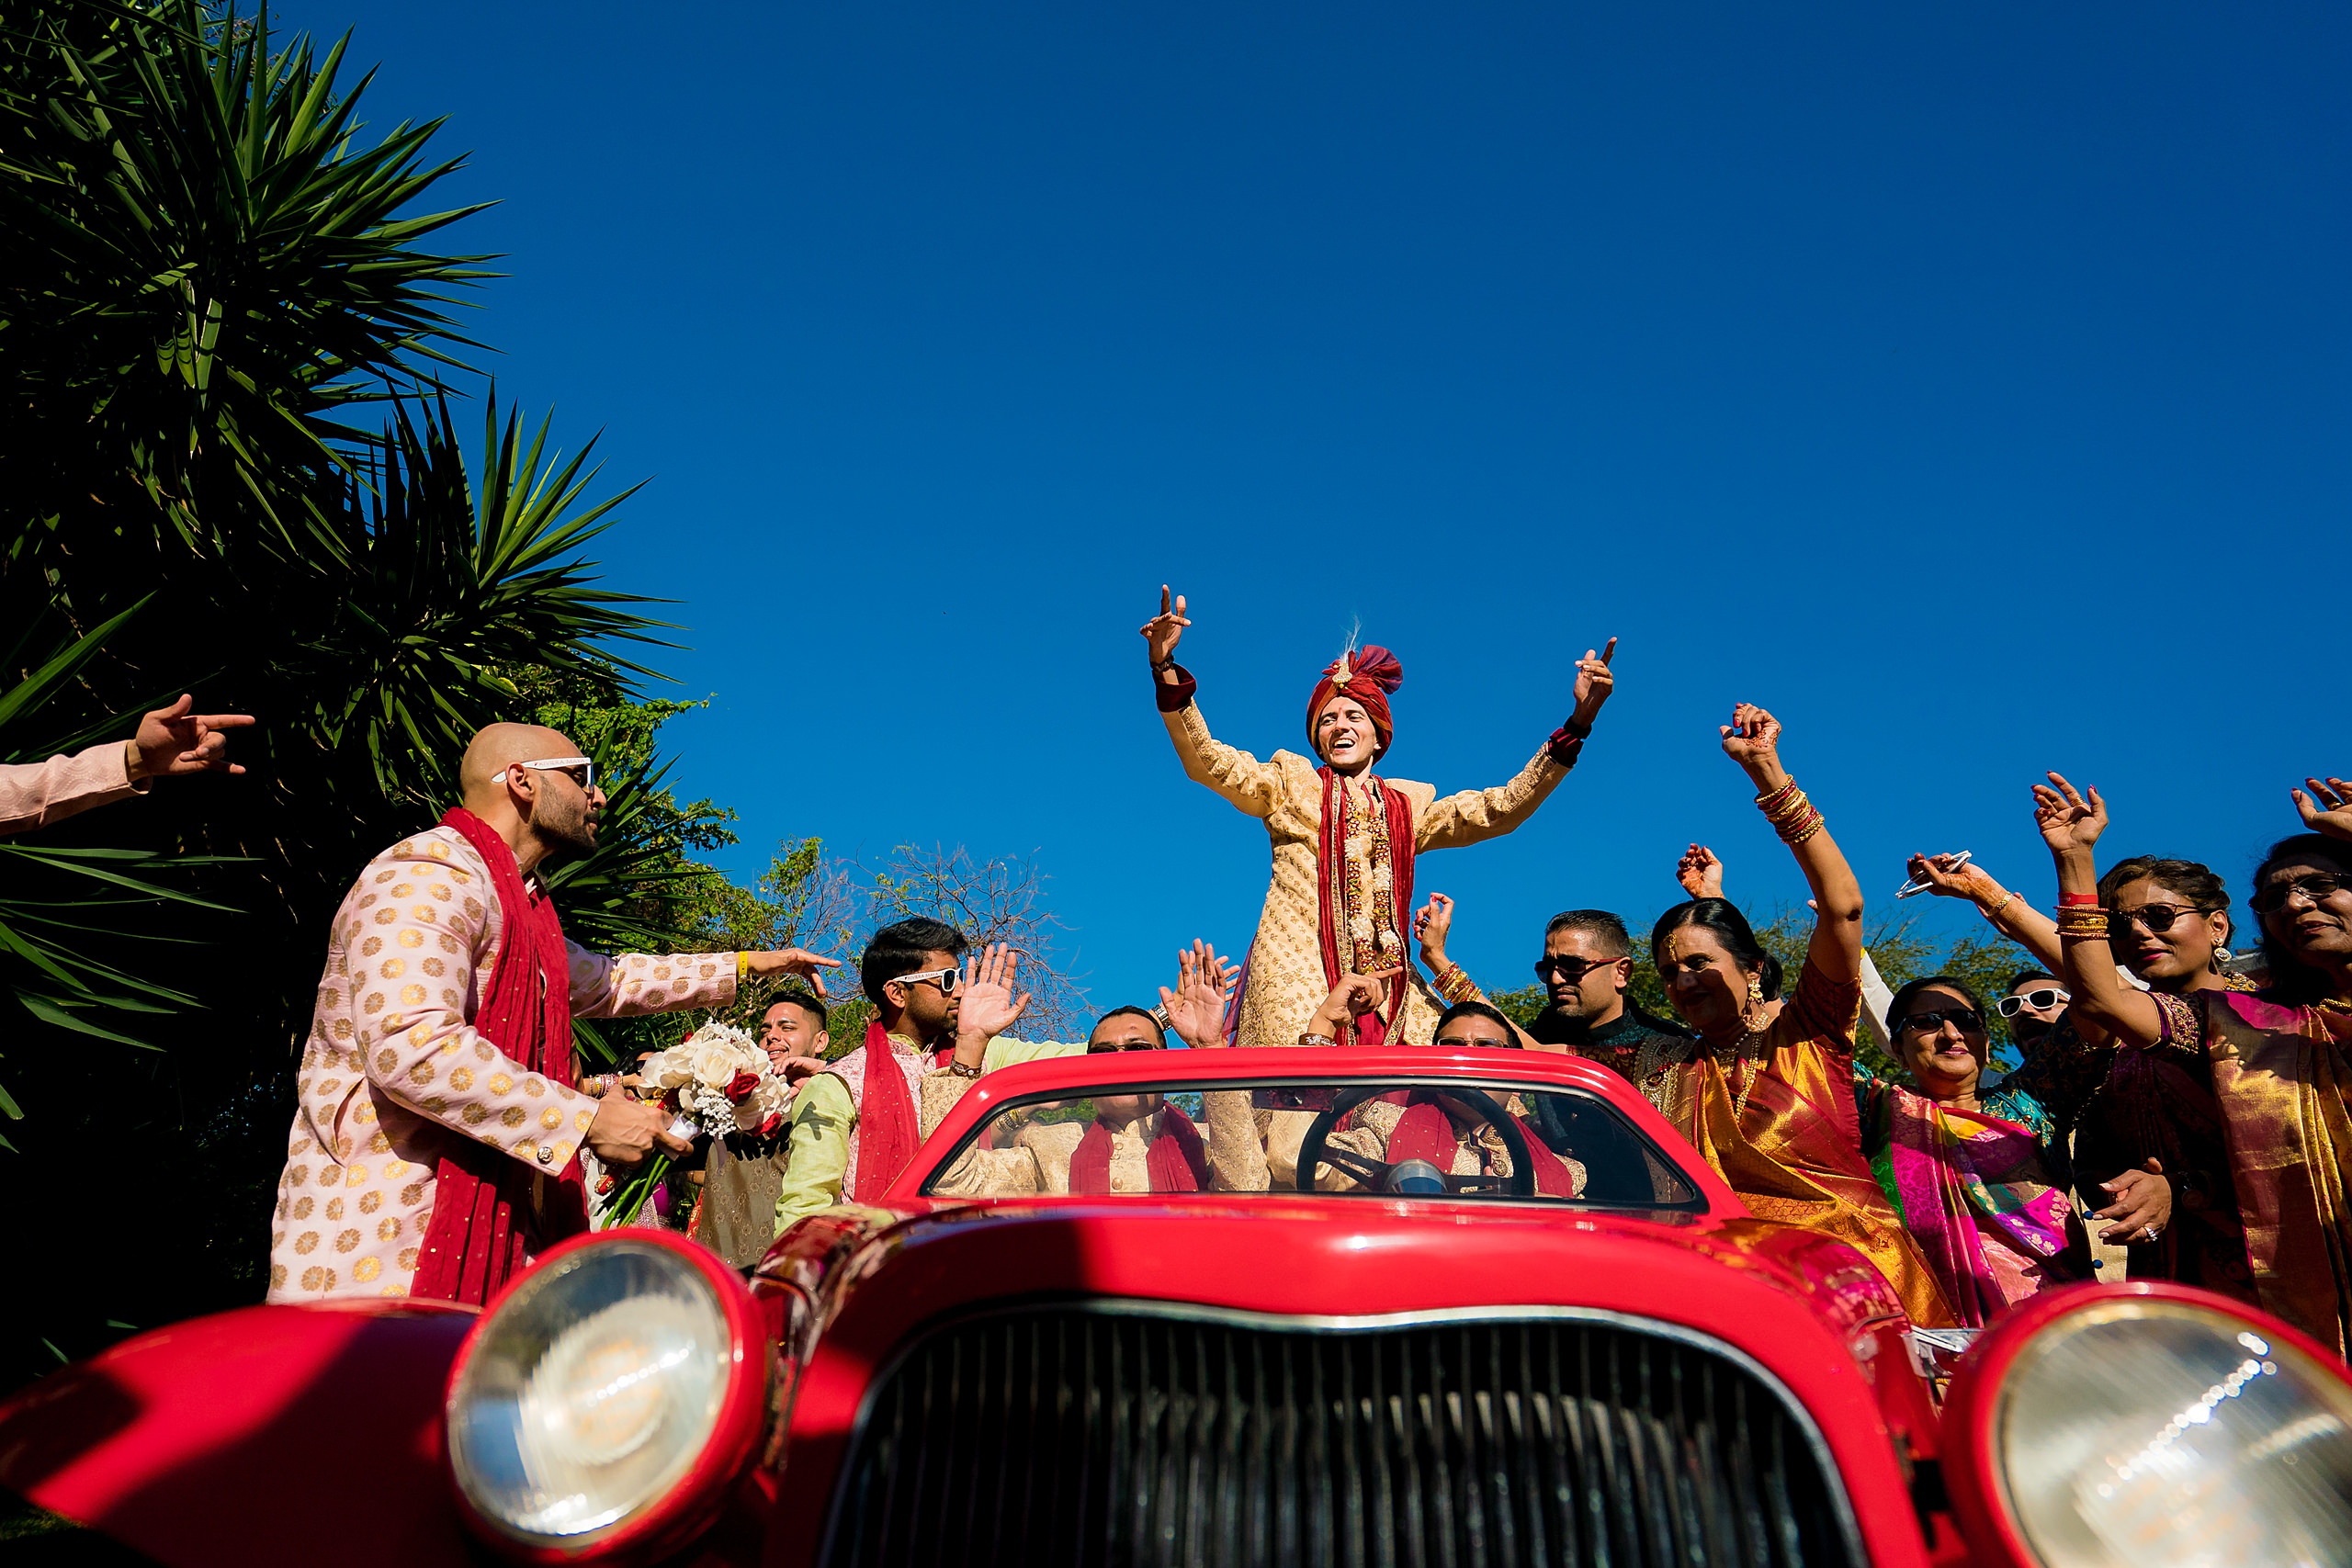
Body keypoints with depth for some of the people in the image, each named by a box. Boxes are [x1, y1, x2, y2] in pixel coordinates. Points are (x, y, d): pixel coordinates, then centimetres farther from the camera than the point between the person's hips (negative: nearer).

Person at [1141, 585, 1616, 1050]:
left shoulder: (1409, 805, 23)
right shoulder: (1291, 783, 17)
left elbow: (1501, 808, 16)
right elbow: (1207, 762, 5)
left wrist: (1577, 722, 8)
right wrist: (1166, 670, -11)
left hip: (1387, 986, 3)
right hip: (1297, 977, -3)